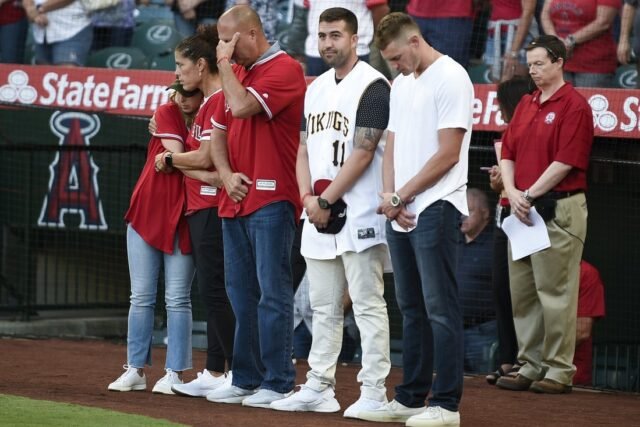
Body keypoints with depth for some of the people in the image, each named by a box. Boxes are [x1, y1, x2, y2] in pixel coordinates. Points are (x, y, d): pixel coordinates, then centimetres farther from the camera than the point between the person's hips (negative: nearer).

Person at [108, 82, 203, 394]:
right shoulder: (166, 113, 0)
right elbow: (177, 156, -14)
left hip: (183, 218, 0)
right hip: (147, 212, 0)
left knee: (178, 299, -1)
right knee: (141, 296, 3)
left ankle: (175, 373, 1)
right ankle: (135, 369, 7)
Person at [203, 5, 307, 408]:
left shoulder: (285, 69, -9)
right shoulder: (237, 72, 18)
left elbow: (243, 106, -21)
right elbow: (218, 130, 20)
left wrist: (224, 65, -7)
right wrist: (227, 174, 4)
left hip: (271, 198, -9)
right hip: (235, 201, 9)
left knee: (272, 292, -8)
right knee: (241, 293, 11)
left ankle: (278, 384, -7)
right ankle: (246, 379, 18)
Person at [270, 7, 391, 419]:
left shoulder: (372, 86, -9)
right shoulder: (316, 88, 16)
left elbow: (363, 154, -14)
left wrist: (325, 201, -12)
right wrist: (307, 197, 1)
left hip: (358, 213, -8)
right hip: (318, 215, 8)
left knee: (368, 304, -6)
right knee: (324, 307, 12)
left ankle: (374, 392, -6)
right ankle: (319, 388, 17)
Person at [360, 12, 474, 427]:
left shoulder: (450, 78, -10)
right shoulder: (402, 84, 17)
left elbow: (448, 154, -14)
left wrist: (402, 195, -9)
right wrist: (390, 197, 1)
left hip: (435, 209, -9)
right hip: (400, 213, 9)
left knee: (440, 309, -7)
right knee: (412, 309, 12)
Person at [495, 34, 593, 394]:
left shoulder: (574, 106, -9)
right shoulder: (526, 105, 16)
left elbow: (566, 162, -15)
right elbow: (508, 152, 15)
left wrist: (530, 195, -12)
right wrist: (512, 193, -2)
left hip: (558, 210, -8)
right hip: (522, 208, 8)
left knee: (555, 291, -5)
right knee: (522, 291, 10)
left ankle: (559, 370, 0)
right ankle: (531, 365, 18)